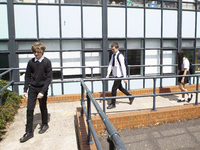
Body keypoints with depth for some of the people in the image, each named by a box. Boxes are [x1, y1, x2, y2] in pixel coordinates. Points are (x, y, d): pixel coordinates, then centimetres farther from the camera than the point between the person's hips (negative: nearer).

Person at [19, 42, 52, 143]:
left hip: (42, 88, -2)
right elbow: (28, 76, 7)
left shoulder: (47, 62, -9)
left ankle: (44, 124, 36)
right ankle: (29, 132, 10)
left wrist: (42, 91, -17)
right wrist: (25, 90, 2)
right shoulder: (31, 62, 0)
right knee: (29, 109, 0)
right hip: (32, 88, 3)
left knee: (43, 108, 13)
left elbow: (49, 78, -11)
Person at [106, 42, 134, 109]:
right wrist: (108, 74, -2)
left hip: (119, 75, -9)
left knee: (114, 89, -3)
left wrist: (125, 77, -18)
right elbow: (110, 65, 6)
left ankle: (113, 103, 12)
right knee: (120, 88, 20)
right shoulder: (113, 55, 7)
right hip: (115, 75, 9)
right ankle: (131, 97, 37)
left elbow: (123, 67, -18)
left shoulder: (120, 56, -17)